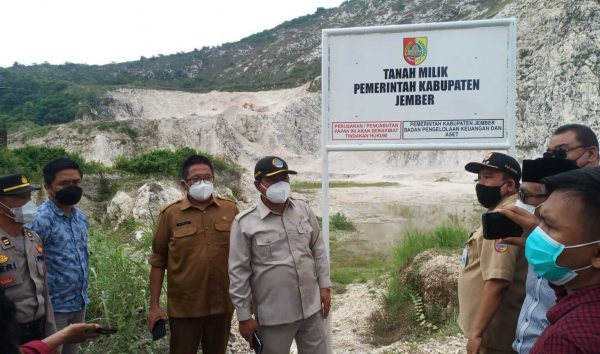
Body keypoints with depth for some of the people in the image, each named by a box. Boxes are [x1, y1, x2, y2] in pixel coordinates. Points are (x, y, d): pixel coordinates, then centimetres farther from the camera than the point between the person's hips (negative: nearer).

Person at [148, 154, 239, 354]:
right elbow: (158, 262, -1)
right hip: (184, 307, -2)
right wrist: (154, 306, -3)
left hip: (222, 304, 2)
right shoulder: (170, 214, -5)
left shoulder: (230, 210, 0)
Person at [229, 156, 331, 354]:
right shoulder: (245, 223, -12)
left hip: (312, 307, 4)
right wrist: (244, 316, -6)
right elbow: (238, 273, -8)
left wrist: (324, 286, 7)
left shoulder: (304, 209, 1)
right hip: (273, 315, -4)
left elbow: (318, 250, 10)